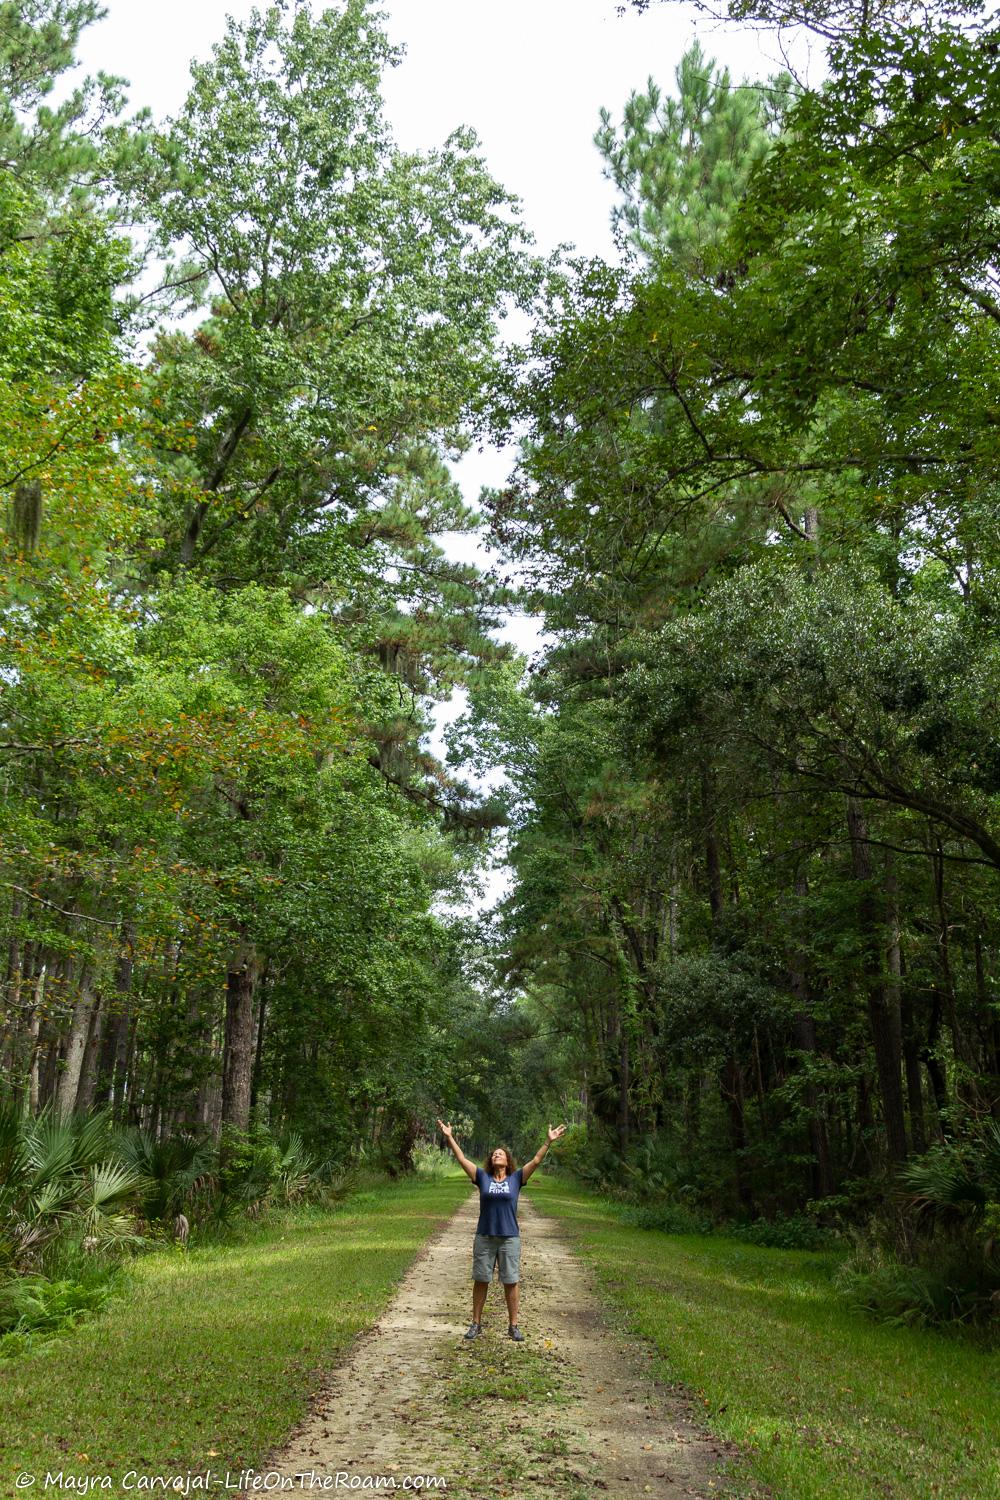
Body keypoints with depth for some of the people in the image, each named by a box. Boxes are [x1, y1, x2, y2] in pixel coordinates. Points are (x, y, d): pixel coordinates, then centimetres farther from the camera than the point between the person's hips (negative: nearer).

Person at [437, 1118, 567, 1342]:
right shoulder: (483, 1177, 4)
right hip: (484, 1238, 1)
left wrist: (548, 1141, -13)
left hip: (510, 1238, -1)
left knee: (511, 1282, 3)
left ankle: (513, 1326, 14)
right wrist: (449, 1137, -7)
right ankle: (476, 1323, 19)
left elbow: (536, 1161, -4)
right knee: (480, 1280, 7)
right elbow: (462, 1159, 0)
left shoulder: (516, 1178, 3)